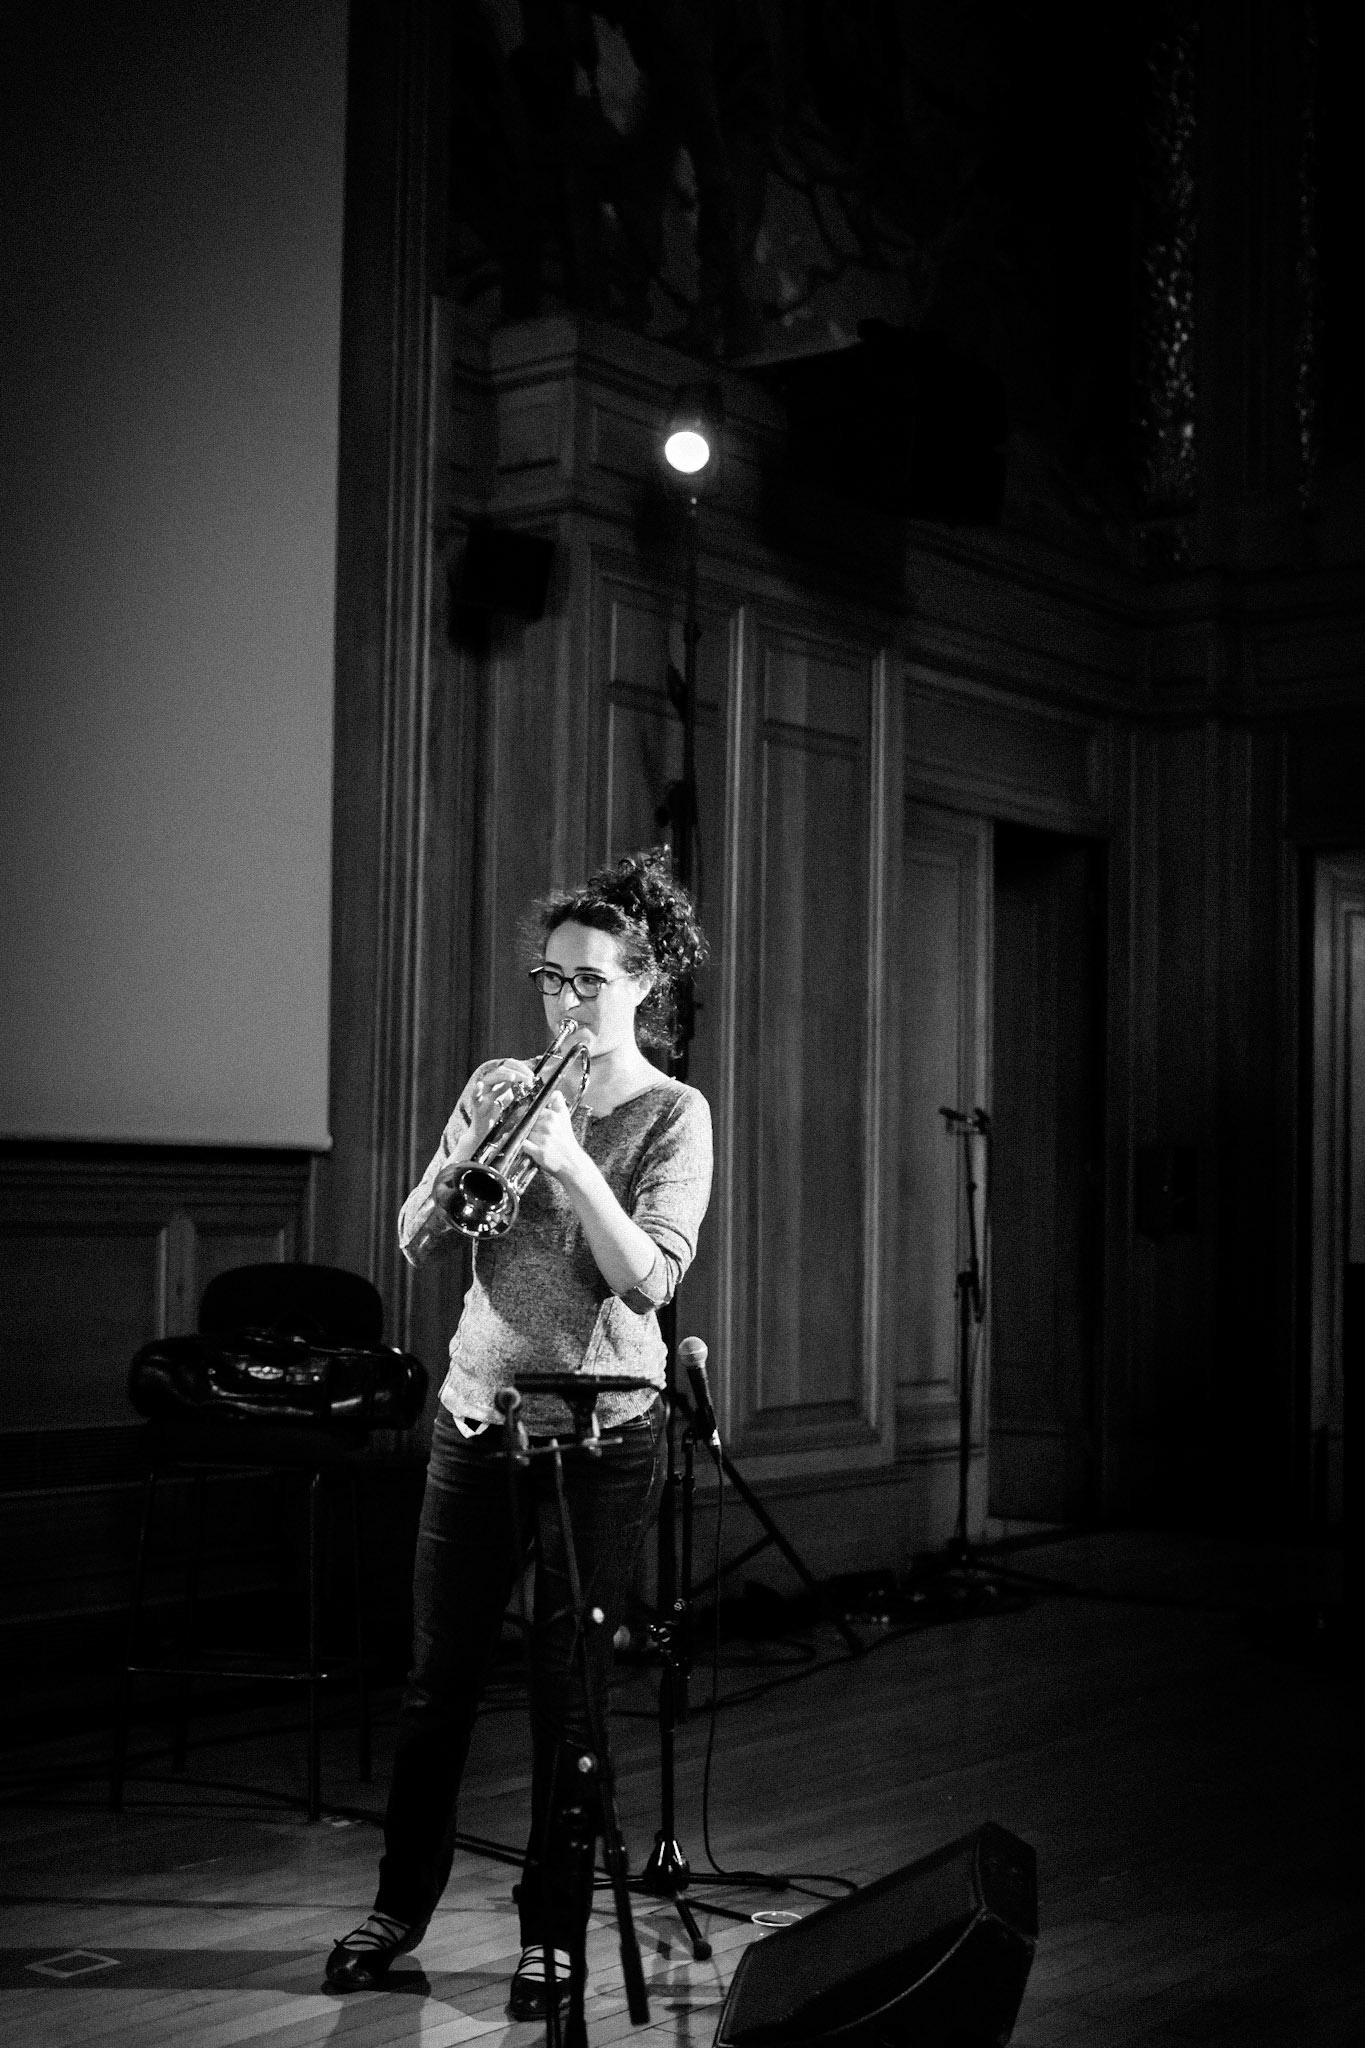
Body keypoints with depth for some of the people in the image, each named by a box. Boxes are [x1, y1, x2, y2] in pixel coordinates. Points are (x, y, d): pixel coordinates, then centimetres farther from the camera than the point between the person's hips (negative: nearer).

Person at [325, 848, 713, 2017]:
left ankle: (553, 1936, 18)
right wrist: (470, 1154, -17)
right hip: (478, 1415, 3)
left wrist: (568, 1161, -25)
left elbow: (647, 1276, -16)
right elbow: (417, 1245, 0)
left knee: (569, 1695, 3)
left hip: (604, 1435, -3)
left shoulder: (674, 1114, -4)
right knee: (440, 1678, 9)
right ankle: (401, 1907, 26)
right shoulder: (501, 1084, 5)